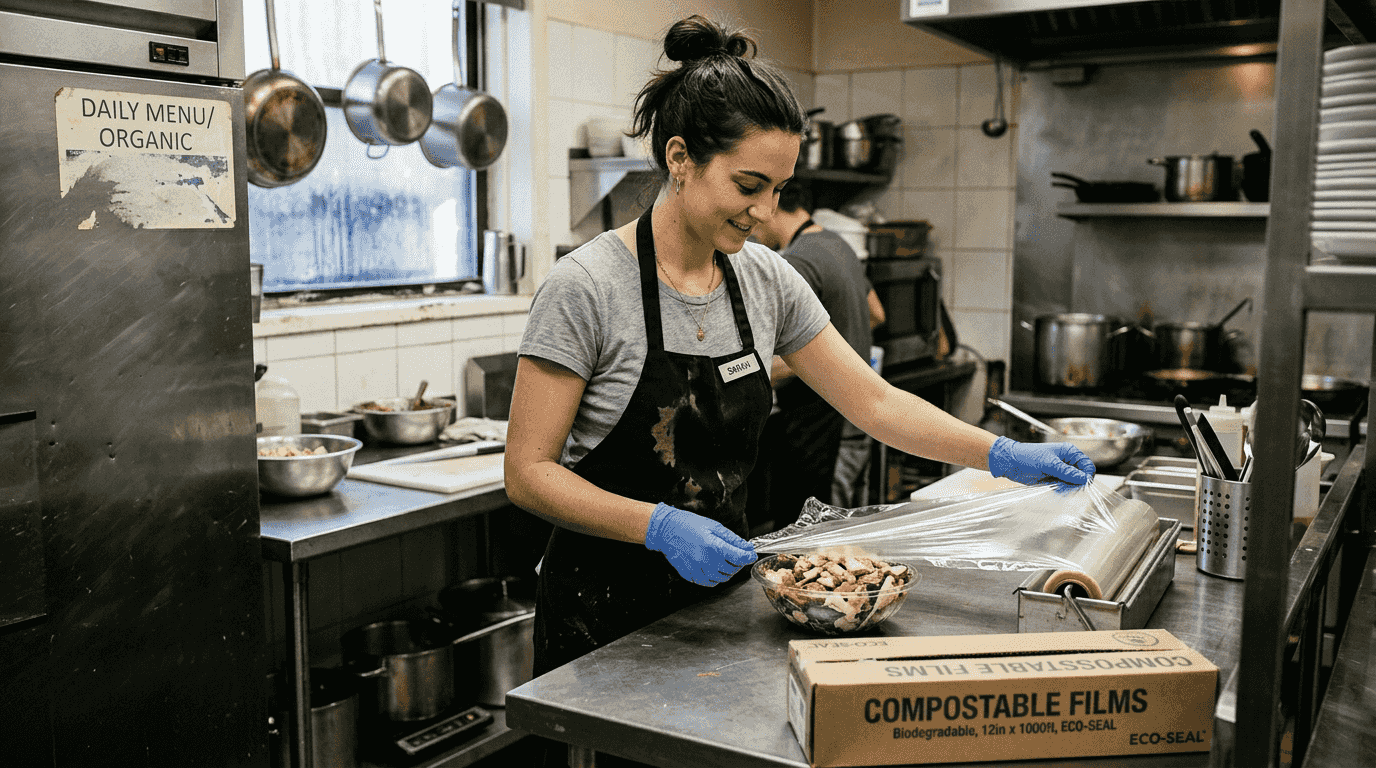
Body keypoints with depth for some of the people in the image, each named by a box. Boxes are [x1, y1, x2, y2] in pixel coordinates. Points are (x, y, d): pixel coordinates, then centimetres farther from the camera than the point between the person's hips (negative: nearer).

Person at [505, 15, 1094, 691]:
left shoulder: (766, 280, -1)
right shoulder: (586, 288, -19)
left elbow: (874, 402, 2)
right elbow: (529, 473, -17)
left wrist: (1005, 456, -8)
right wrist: (662, 527, -29)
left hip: (719, 585, 6)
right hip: (606, 612, -5)